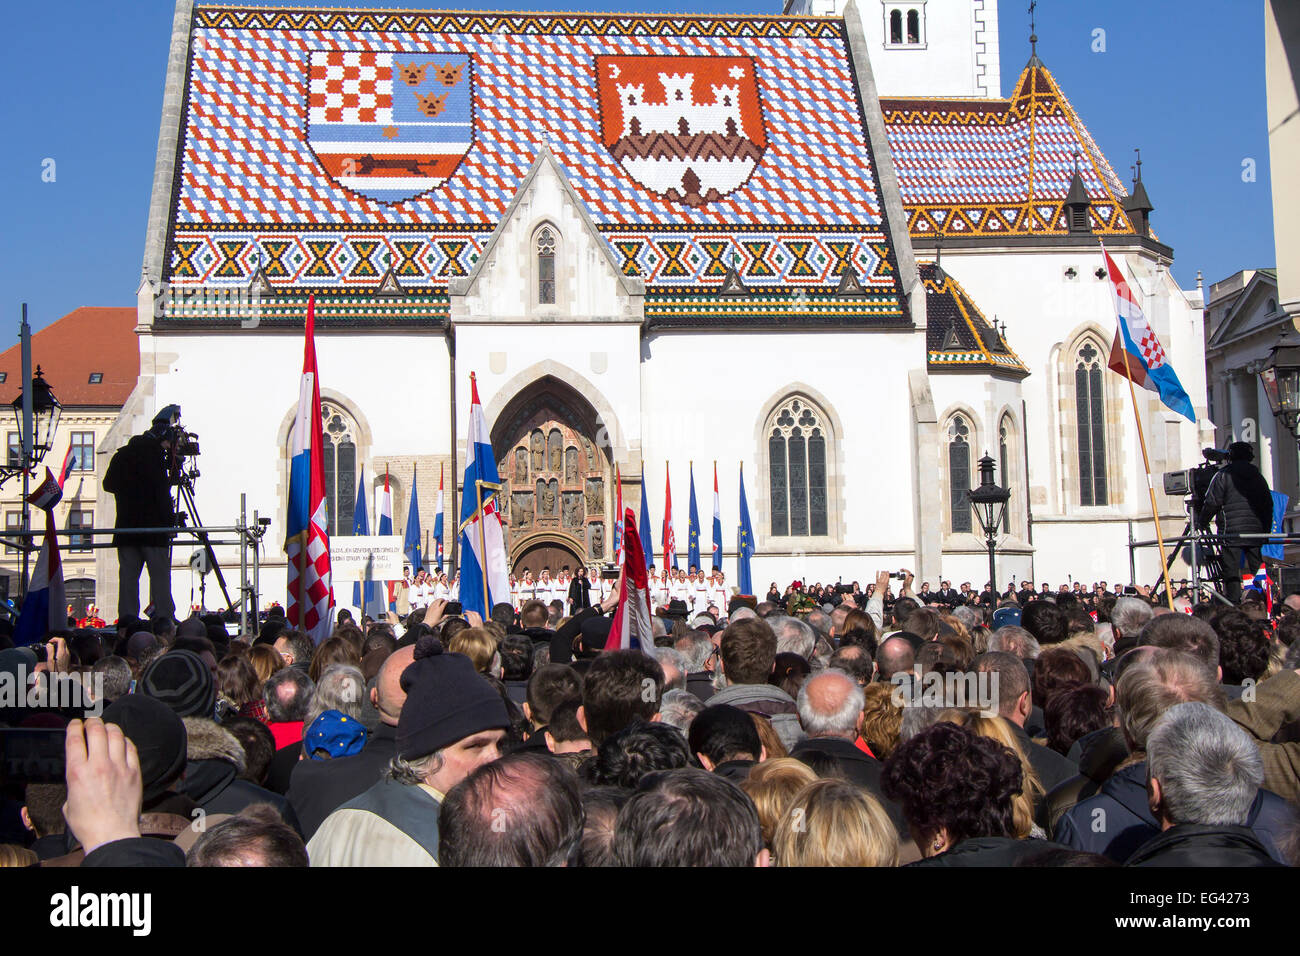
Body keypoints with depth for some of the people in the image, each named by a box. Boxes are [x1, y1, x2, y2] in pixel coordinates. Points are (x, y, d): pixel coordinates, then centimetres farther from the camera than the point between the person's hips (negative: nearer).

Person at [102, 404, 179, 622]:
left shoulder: (121, 455, 14)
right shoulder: (154, 455, -9)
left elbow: (108, 484, 22)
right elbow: (161, 491, -15)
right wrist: (170, 520, -11)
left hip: (126, 527, 7)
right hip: (153, 526, -7)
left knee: (128, 575, 7)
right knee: (160, 575, -5)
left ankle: (127, 620, 4)